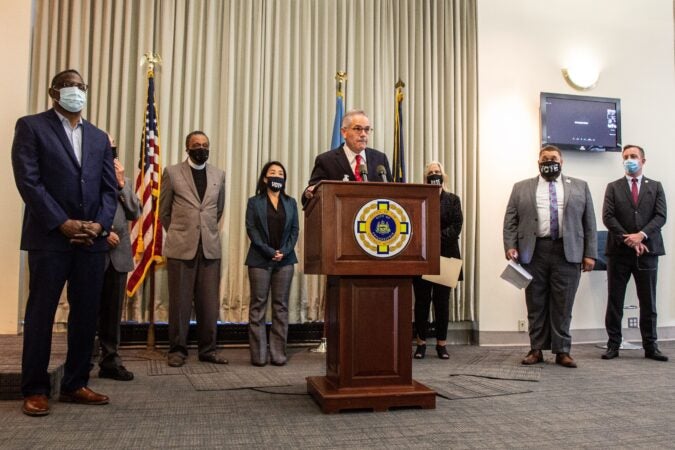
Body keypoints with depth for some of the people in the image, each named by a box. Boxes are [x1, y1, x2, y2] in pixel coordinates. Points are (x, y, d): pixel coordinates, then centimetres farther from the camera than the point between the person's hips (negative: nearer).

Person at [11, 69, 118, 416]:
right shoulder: (31, 126, 4)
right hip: (49, 237, -4)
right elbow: (28, 180, -7)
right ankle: (35, 389, 12)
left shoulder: (98, 137, 18)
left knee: (86, 314, 7)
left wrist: (100, 224, -5)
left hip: (92, 240, 5)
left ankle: (75, 385, 18)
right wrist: (62, 223, -14)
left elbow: (109, 188, 12)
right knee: (41, 313, 2)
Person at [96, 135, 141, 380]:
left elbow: (135, 212, 7)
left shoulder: (123, 181, 17)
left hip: (118, 253, 4)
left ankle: (110, 360, 14)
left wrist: (122, 183, 1)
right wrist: (101, 232, -11)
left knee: (113, 311, 7)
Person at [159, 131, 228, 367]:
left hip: (210, 248, 3)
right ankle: (177, 349, 14)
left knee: (209, 303, 4)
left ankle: (208, 349, 15)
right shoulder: (172, 172, 3)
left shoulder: (218, 174, 11)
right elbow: (164, 211, 9)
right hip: (181, 247, -2)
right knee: (180, 302, 3)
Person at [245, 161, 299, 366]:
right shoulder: (254, 202, 5)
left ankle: (278, 353, 7)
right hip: (260, 260, -2)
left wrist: (284, 251, -9)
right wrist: (269, 251, -13)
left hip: (285, 260, 3)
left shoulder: (290, 202, 13)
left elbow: (295, 230, 7)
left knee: (281, 306, 3)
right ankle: (258, 354, 4)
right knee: (258, 305, -1)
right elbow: (251, 229, -4)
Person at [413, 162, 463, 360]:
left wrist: (436, 238, -13)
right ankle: (421, 342, 11)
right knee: (422, 301, 3)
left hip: (445, 257, 1)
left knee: (442, 301, 4)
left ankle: (441, 344, 11)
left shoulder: (453, 200, 10)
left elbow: (456, 227, -2)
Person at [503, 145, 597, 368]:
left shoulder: (580, 187, 12)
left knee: (563, 306, 3)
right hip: (533, 253, 0)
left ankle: (562, 351, 13)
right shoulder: (521, 188, 12)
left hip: (568, 254, 0)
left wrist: (590, 254, 0)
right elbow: (510, 221, 7)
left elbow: (589, 222, 7)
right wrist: (510, 247, -6)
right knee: (535, 304, 6)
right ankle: (536, 349, 15)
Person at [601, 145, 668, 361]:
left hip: (647, 251, 1)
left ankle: (650, 346, 15)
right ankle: (613, 345, 10)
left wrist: (641, 235, -15)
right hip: (619, 251, -1)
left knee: (648, 302, 6)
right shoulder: (613, 187, 8)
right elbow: (608, 217, -3)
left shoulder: (655, 187, 11)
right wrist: (628, 240, -12)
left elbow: (660, 216, 0)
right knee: (614, 301, 3)